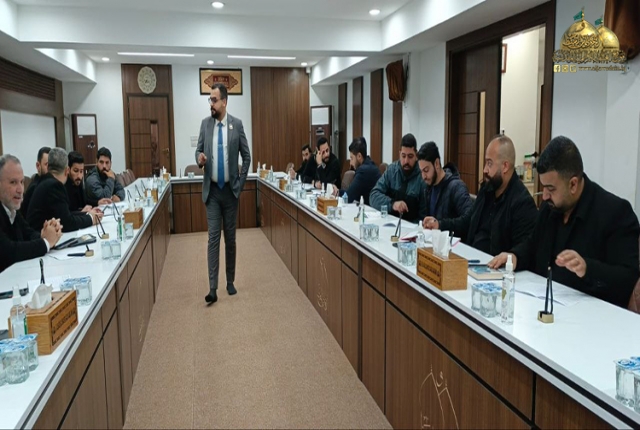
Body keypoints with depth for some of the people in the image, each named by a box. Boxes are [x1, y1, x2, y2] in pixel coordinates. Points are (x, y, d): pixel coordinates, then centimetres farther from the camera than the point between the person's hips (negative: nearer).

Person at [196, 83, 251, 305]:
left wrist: (240, 182, -2)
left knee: (230, 238, 8)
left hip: (230, 189, -1)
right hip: (212, 190, 1)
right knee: (213, 238, -4)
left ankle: (230, 282, 22)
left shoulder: (237, 124, -3)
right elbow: (198, 149, 8)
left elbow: (246, 156, 2)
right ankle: (213, 288, -4)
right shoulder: (205, 124, 3)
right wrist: (200, 159, -16)